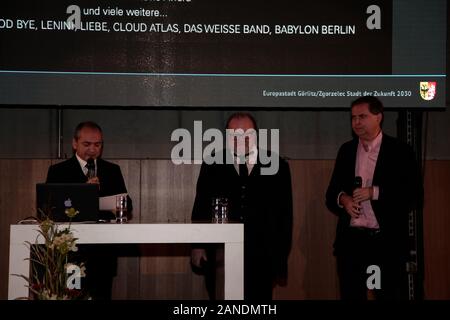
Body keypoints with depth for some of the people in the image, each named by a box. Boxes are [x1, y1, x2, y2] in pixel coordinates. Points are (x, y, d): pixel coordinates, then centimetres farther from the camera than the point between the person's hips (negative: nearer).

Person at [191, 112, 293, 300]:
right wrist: (198, 245, -1)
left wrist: (281, 259, 3)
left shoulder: (277, 166, 5)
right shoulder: (212, 166, 7)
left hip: (261, 260, 0)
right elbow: (201, 207, 9)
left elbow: (284, 214, 5)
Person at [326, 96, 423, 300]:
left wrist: (375, 192, -17)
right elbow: (332, 193, 14)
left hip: (387, 242, -4)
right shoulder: (346, 150, 11)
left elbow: (414, 196, -7)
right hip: (351, 241, 4)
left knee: (390, 295, -1)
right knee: (350, 296, 9)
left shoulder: (400, 151, -2)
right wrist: (343, 198, -9)